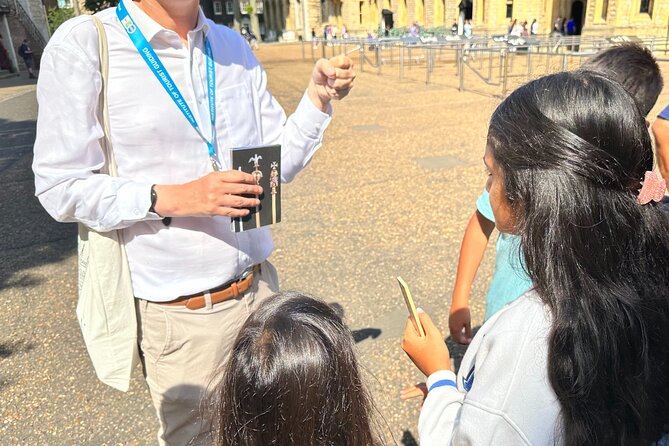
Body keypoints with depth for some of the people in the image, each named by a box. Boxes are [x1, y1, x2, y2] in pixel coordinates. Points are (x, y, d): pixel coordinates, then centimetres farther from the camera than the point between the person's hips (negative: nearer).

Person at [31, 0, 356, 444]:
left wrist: (318, 97, -5)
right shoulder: (83, 44, -9)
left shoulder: (234, 47, 7)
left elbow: (279, 162, 9)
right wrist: (171, 198, -22)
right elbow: (59, 187, -10)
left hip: (258, 287, 5)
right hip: (179, 312, -4)